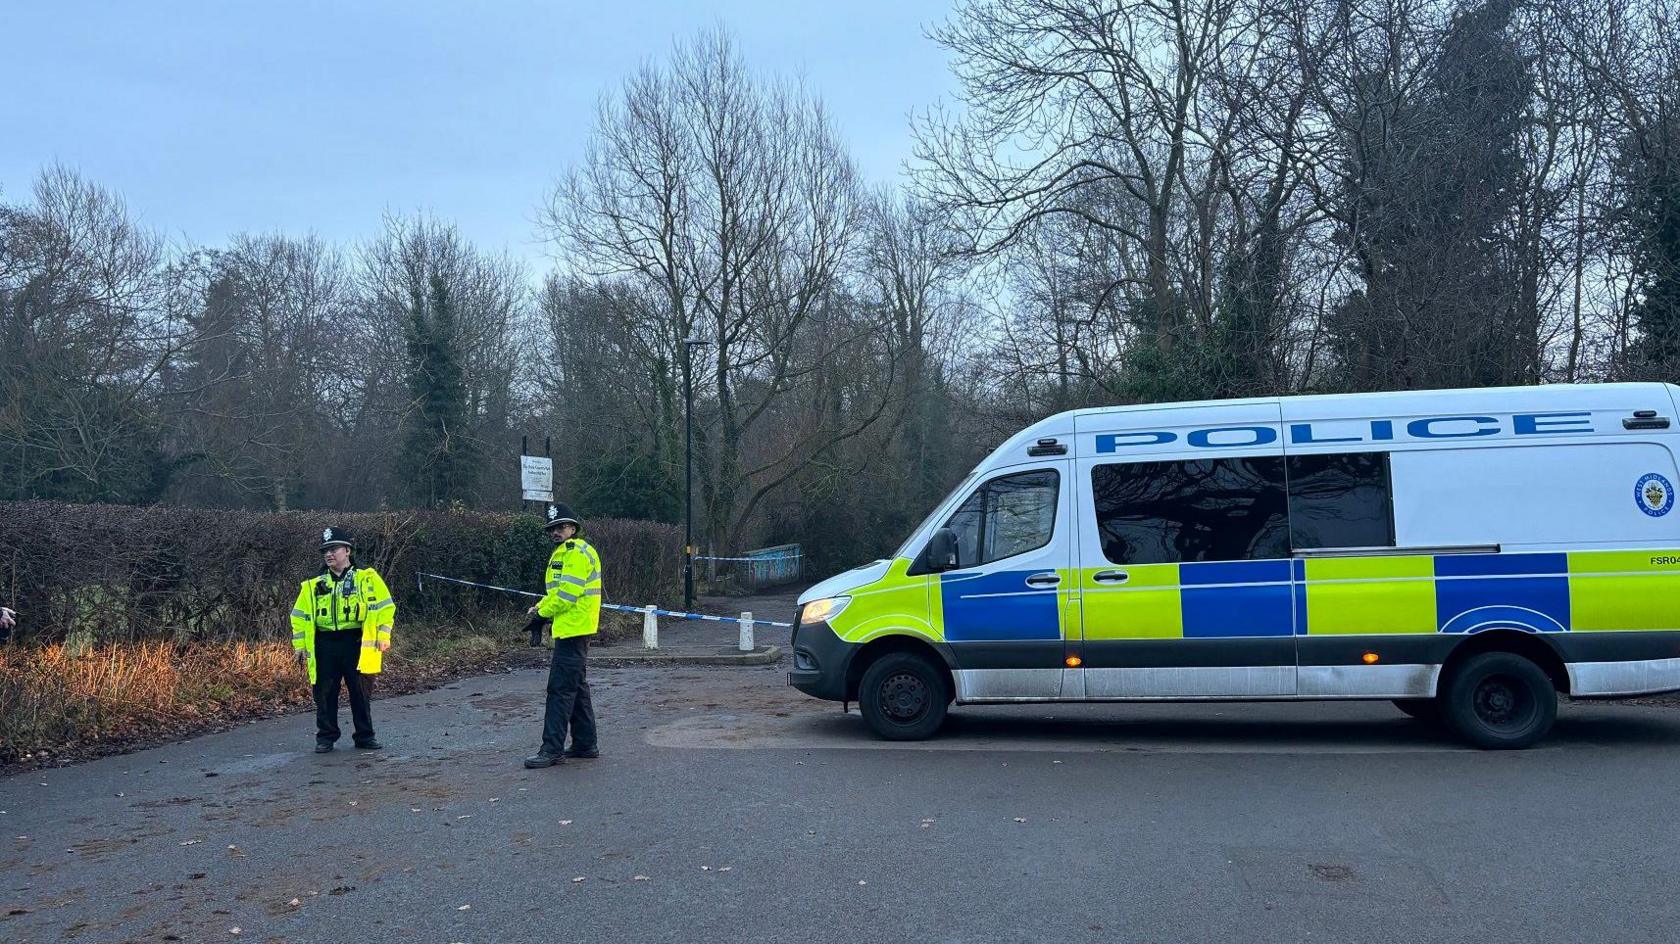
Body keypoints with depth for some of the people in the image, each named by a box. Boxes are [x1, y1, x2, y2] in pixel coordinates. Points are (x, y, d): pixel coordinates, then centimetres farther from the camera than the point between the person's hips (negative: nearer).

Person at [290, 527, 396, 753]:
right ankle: (325, 737, 17)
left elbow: (385, 606, 0)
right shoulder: (314, 585, 10)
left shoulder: (367, 578, 1)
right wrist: (300, 645, 7)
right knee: (325, 694, 4)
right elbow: (300, 615, 14)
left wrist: (383, 636, -8)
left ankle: (365, 736, 15)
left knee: (362, 693, 3)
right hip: (325, 646, 3)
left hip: (358, 643, -2)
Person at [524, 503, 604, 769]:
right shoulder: (565, 552, 19)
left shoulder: (577, 553, -14)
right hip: (573, 630, 11)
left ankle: (553, 750, -8)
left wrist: (543, 611, -7)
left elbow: (566, 594, -20)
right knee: (577, 687, 15)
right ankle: (586, 744, 22)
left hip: (573, 629, -11)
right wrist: (540, 607, 5)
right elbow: (556, 591, 23)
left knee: (561, 689, -9)